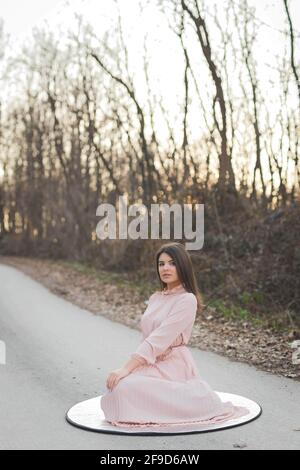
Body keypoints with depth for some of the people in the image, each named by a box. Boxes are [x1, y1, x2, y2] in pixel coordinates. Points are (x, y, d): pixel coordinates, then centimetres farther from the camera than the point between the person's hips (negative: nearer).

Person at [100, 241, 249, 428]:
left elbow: (159, 339, -19)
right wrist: (129, 368, -1)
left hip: (174, 365, -6)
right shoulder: (155, 298, 13)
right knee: (120, 386, -20)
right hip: (152, 363, 6)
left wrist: (127, 368, -23)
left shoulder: (187, 300, -11)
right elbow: (146, 338, 13)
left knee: (126, 388, -29)